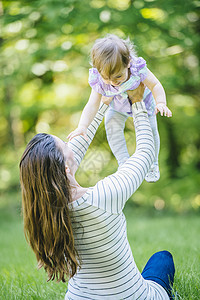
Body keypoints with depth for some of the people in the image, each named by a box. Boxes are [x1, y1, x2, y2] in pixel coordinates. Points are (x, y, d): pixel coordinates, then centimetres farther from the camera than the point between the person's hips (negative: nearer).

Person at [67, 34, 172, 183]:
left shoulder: (137, 69, -40)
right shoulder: (99, 81, -33)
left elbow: (155, 86, -27)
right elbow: (92, 105, -30)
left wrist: (161, 103, -45)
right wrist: (82, 127, -42)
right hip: (118, 106, 2)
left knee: (149, 130, -4)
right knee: (112, 125, -15)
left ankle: (152, 164, 22)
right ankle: (124, 163, 3)